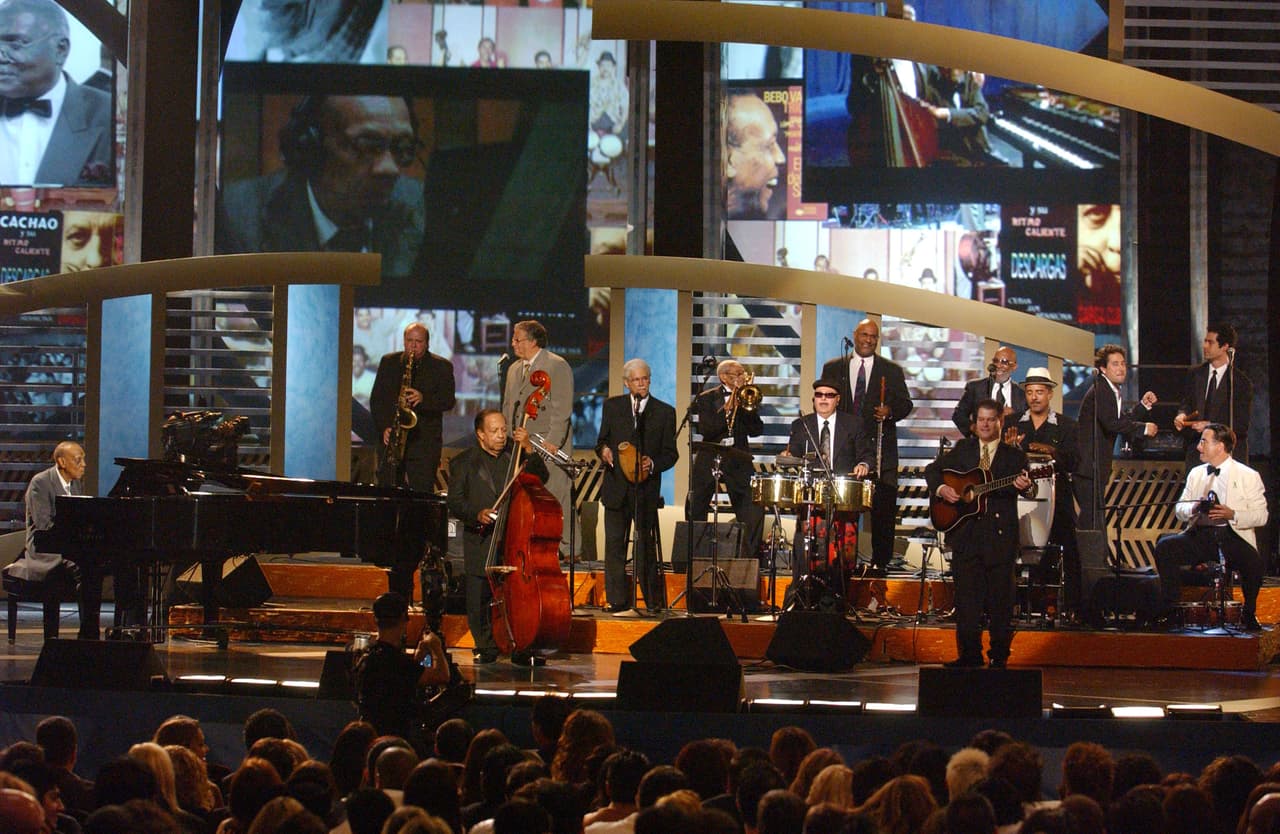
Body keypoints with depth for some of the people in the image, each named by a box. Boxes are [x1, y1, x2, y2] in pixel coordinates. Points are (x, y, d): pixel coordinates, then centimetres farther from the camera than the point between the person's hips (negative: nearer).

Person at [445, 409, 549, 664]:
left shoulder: (515, 456, 13)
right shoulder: (463, 463, 7)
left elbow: (541, 477, 2)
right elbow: (455, 502, 2)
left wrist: (528, 449, -9)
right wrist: (477, 514, -16)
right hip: (481, 543, 0)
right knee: (480, 600, 0)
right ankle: (486, 647, 13)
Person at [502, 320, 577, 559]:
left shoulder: (557, 366, -5)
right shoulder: (514, 370, 19)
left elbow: (562, 408, -12)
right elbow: (508, 407, 23)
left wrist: (553, 440, -19)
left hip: (551, 444, -7)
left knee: (558, 497, -5)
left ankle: (569, 549, 2)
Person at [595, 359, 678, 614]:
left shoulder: (665, 412, 5)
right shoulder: (612, 406, 10)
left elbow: (671, 453, 5)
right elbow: (601, 441, 14)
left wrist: (653, 464, -14)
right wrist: (603, 451, -10)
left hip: (646, 489, -2)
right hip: (616, 487, 2)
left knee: (646, 543, 1)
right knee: (614, 543, -1)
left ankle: (654, 600, 8)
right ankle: (618, 600, 3)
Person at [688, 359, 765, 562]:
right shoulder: (707, 399, 1)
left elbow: (756, 430, -2)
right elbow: (705, 429, -13)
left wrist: (745, 405, -12)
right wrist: (726, 409, -18)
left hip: (738, 460, 1)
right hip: (709, 459, -1)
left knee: (754, 511, -9)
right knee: (695, 512, 4)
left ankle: (747, 557, 1)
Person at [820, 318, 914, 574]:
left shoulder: (892, 371, 9)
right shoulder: (833, 368, 12)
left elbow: (905, 404, 7)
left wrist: (890, 411, -15)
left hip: (880, 449, -1)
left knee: (883, 507, -4)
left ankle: (880, 560, 1)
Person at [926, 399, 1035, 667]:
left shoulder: (1014, 455, 7)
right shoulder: (962, 449, 13)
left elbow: (1020, 483, -6)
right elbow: (932, 470, 16)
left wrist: (1022, 485, -29)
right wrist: (941, 489, -3)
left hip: (1000, 533, -2)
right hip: (966, 532, 2)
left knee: (1000, 596, 1)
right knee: (967, 597, 2)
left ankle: (999, 655, 8)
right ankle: (969, 653, 8)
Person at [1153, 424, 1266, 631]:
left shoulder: (1248, 476, 3)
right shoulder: (1195, 474, 18)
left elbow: (1261, 516, -2)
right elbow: (1179, 509, 17)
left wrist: (1232, 515, -18)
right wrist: (1193, 509, -6)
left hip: (1232, 536, -4)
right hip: (1199, 535, 4)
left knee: (1253, 561, -34)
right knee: (1164, 547, -21)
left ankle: (1249, 615, -8)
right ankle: (1172, 609, -12)